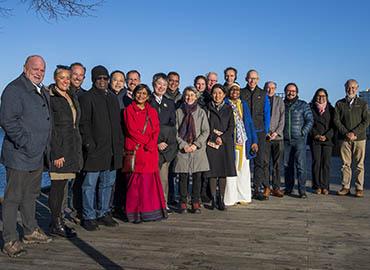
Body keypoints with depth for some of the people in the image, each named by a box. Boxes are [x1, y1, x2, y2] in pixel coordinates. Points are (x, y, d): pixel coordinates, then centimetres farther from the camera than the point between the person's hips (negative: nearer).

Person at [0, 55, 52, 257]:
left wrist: (46, 147, 17)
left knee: (31, 195, 19)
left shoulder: (43, 92, 15)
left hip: (37, 157, 9)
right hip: (19, 156, -9)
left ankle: (31, 231, 32)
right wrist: (25, 143, -21)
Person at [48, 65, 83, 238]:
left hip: (72, 147, 7)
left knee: (62, 185, 11)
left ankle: (58, 220, 19)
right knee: (57, 185, -3)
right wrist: (57, 153, -17)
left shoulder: (73, 97, 16)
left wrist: (78, 149, 15)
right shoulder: (50, 97, -8)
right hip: (58, 147, -7)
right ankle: (56, 225, 6)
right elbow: (50, 127, -13)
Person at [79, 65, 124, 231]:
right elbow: (83, 124, -9)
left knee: (107, 184, 13)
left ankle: (103, 213, 24)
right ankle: (89, 217, 9)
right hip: (95, 149, -7)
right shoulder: (87, 98, -3)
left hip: (112, 150, 7)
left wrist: (120, 143, 12)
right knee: (90, 184, 0)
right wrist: (89, 144, -16)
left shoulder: (113, 98, 18)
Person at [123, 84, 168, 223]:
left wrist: (150, 144, -10)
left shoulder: (152, 111, 16)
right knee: (136, 181, -4)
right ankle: (135, 212, 1)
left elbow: (156, 130, 7)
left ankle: (151, 210, 9)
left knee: (151, 181, 2)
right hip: (135, 151, -3)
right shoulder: (129, 110, 4)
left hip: (151, 151, 4)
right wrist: (146, 141, -9)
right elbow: (131, 130, -5)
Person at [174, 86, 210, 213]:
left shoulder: (201, 112, 7)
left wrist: (196, 144, -8)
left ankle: (196, 203, 10)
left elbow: (206, 131, 4)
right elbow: (175, 131, 4)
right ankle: (183, 203, 9)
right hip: (182, 149, 0)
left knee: (197, 176, 1)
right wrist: (183, 145, -8)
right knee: (183, 177, 0)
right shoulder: (178, 112, 6)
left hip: (198, 149, 1)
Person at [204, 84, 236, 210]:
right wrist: (215, 137, -10)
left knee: (224, 172, 0)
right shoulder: (207, 108, 8)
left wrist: (222, 138, -9)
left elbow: (231, 127, 4)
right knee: (212, 171, -3)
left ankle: (221, 199, 6)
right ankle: (213, 199, 4)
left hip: (225, 143, 1)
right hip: (211, 143, -1)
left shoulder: (228, 109, 11)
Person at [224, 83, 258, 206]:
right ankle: (230, 198, 2)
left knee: (243, 169, 6)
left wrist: (254, 141, 6)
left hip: (244, 141, 4)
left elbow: (250, 122, 13)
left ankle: (243, 196, 14)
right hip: (230, 142, -4)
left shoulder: (244, 104, 15)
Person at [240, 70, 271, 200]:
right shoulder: (240, 93, 8)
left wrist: (266, 130, 4)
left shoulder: (263, 94, 12)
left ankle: (257, 188, 2)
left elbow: (266, 114, 11)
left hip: (259, 131, 1)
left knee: (261, 160, -6)